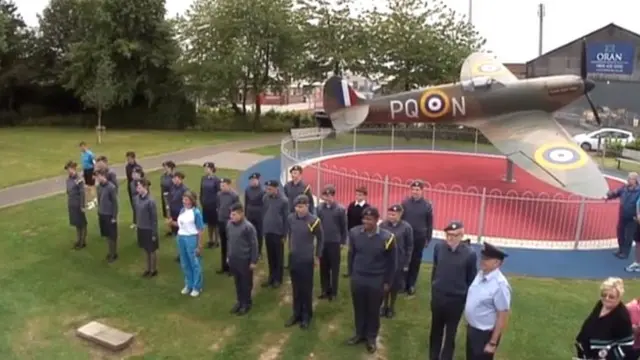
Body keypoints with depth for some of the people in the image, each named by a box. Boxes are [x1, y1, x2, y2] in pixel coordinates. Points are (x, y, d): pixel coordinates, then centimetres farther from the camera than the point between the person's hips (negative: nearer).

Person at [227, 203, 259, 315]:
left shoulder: (248, 227, -20)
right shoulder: (229, 224, -1)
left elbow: (254, 245, -14)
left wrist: (253, 261, -12)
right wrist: (228, 256, 16)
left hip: (245, 260, -6)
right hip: (233, 259, 6)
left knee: (246, 283, 10)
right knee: (237, 282, 19)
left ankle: (247, 303, 27)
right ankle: (239, 301, 36)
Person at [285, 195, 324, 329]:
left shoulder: (314, 221, -15)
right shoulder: (290, 218, -6)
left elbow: (320, 239, -2)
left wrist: (317, 256, 3)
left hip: (307, 259, -3)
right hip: (293, 258, 3)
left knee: (306, 289, 8)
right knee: (295, 288, 14)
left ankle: (306, 315, 24)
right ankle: (296, 313, 30)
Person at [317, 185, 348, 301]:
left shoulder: (341, 209, -9)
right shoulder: (319, 208, -1)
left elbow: (344, 227, -2)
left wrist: (343, 242, -1)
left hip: (335, 242, -3)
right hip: (322, 242, 3)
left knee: (334, 268, 7)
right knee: (323, 267, 12)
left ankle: (333, 291, 19)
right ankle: (325, 290, 25)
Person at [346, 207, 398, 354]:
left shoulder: (387, 237, -16)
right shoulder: (354, 233, -8)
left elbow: (392, 262, -4)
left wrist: (387, 282, -1)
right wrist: (351, 274, 9)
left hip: (377, 281, -2)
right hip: (357, 278, 2)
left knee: (373, 310, 13)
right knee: (359, 308, 16)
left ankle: (371, 337, 33)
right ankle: (360, 334, 37)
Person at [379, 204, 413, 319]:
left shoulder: (406, 227, -10)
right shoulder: (383, 225, -7)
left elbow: (409, 246, -4)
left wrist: (406, 263, -5)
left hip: (398, 262, -1)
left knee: (395, 285, 13)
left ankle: (391, 307, 33)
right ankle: (384, 305, 33)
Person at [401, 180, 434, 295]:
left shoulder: (427, 206, -4)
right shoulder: (405, 203, -1)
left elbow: (429, 224, 1)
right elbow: (400, 218, 4)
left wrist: (428, 239, 1)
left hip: (419, 238, -1)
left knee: (415, 262, 9)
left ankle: (411, 285, 21)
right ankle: (403, 283, 19)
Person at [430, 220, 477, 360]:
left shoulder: (470, 254, -16)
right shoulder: (439, 247, -10)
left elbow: (472, 279, -4)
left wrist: (466, 298, 0)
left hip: (456, 299, -2)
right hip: (438, 296, 2)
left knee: (450, 333, 14)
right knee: (436, 330, 18)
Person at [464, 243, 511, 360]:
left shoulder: (500, 285, -27)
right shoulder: (480, 274, -3)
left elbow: (503, 317, -23)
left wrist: (493, 342, -18)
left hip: (485, 334, -7)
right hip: (471, 329, 8)